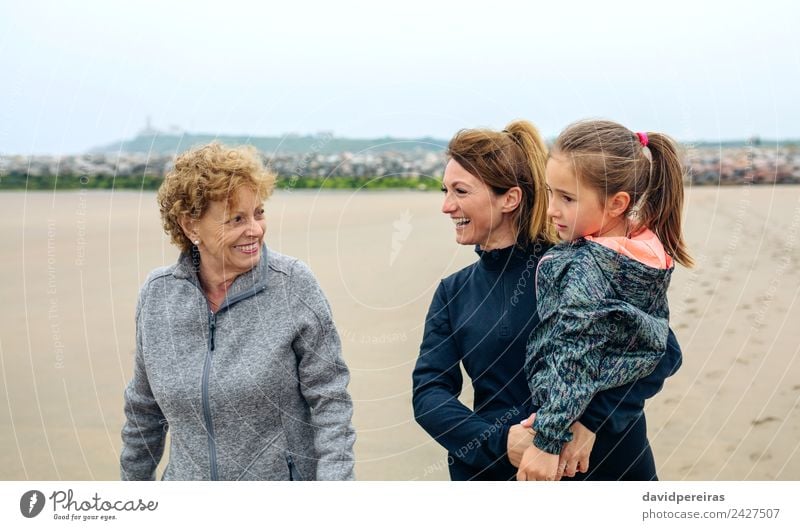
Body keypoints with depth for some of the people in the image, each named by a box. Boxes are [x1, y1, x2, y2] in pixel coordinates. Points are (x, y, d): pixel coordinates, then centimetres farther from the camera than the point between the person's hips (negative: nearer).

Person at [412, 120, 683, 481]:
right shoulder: (452, 293, 3)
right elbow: (428, 393, -5)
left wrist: (592, 420, -25)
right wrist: (501, 441, -21)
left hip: (598, 464, -3)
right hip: (495, 474, 3)